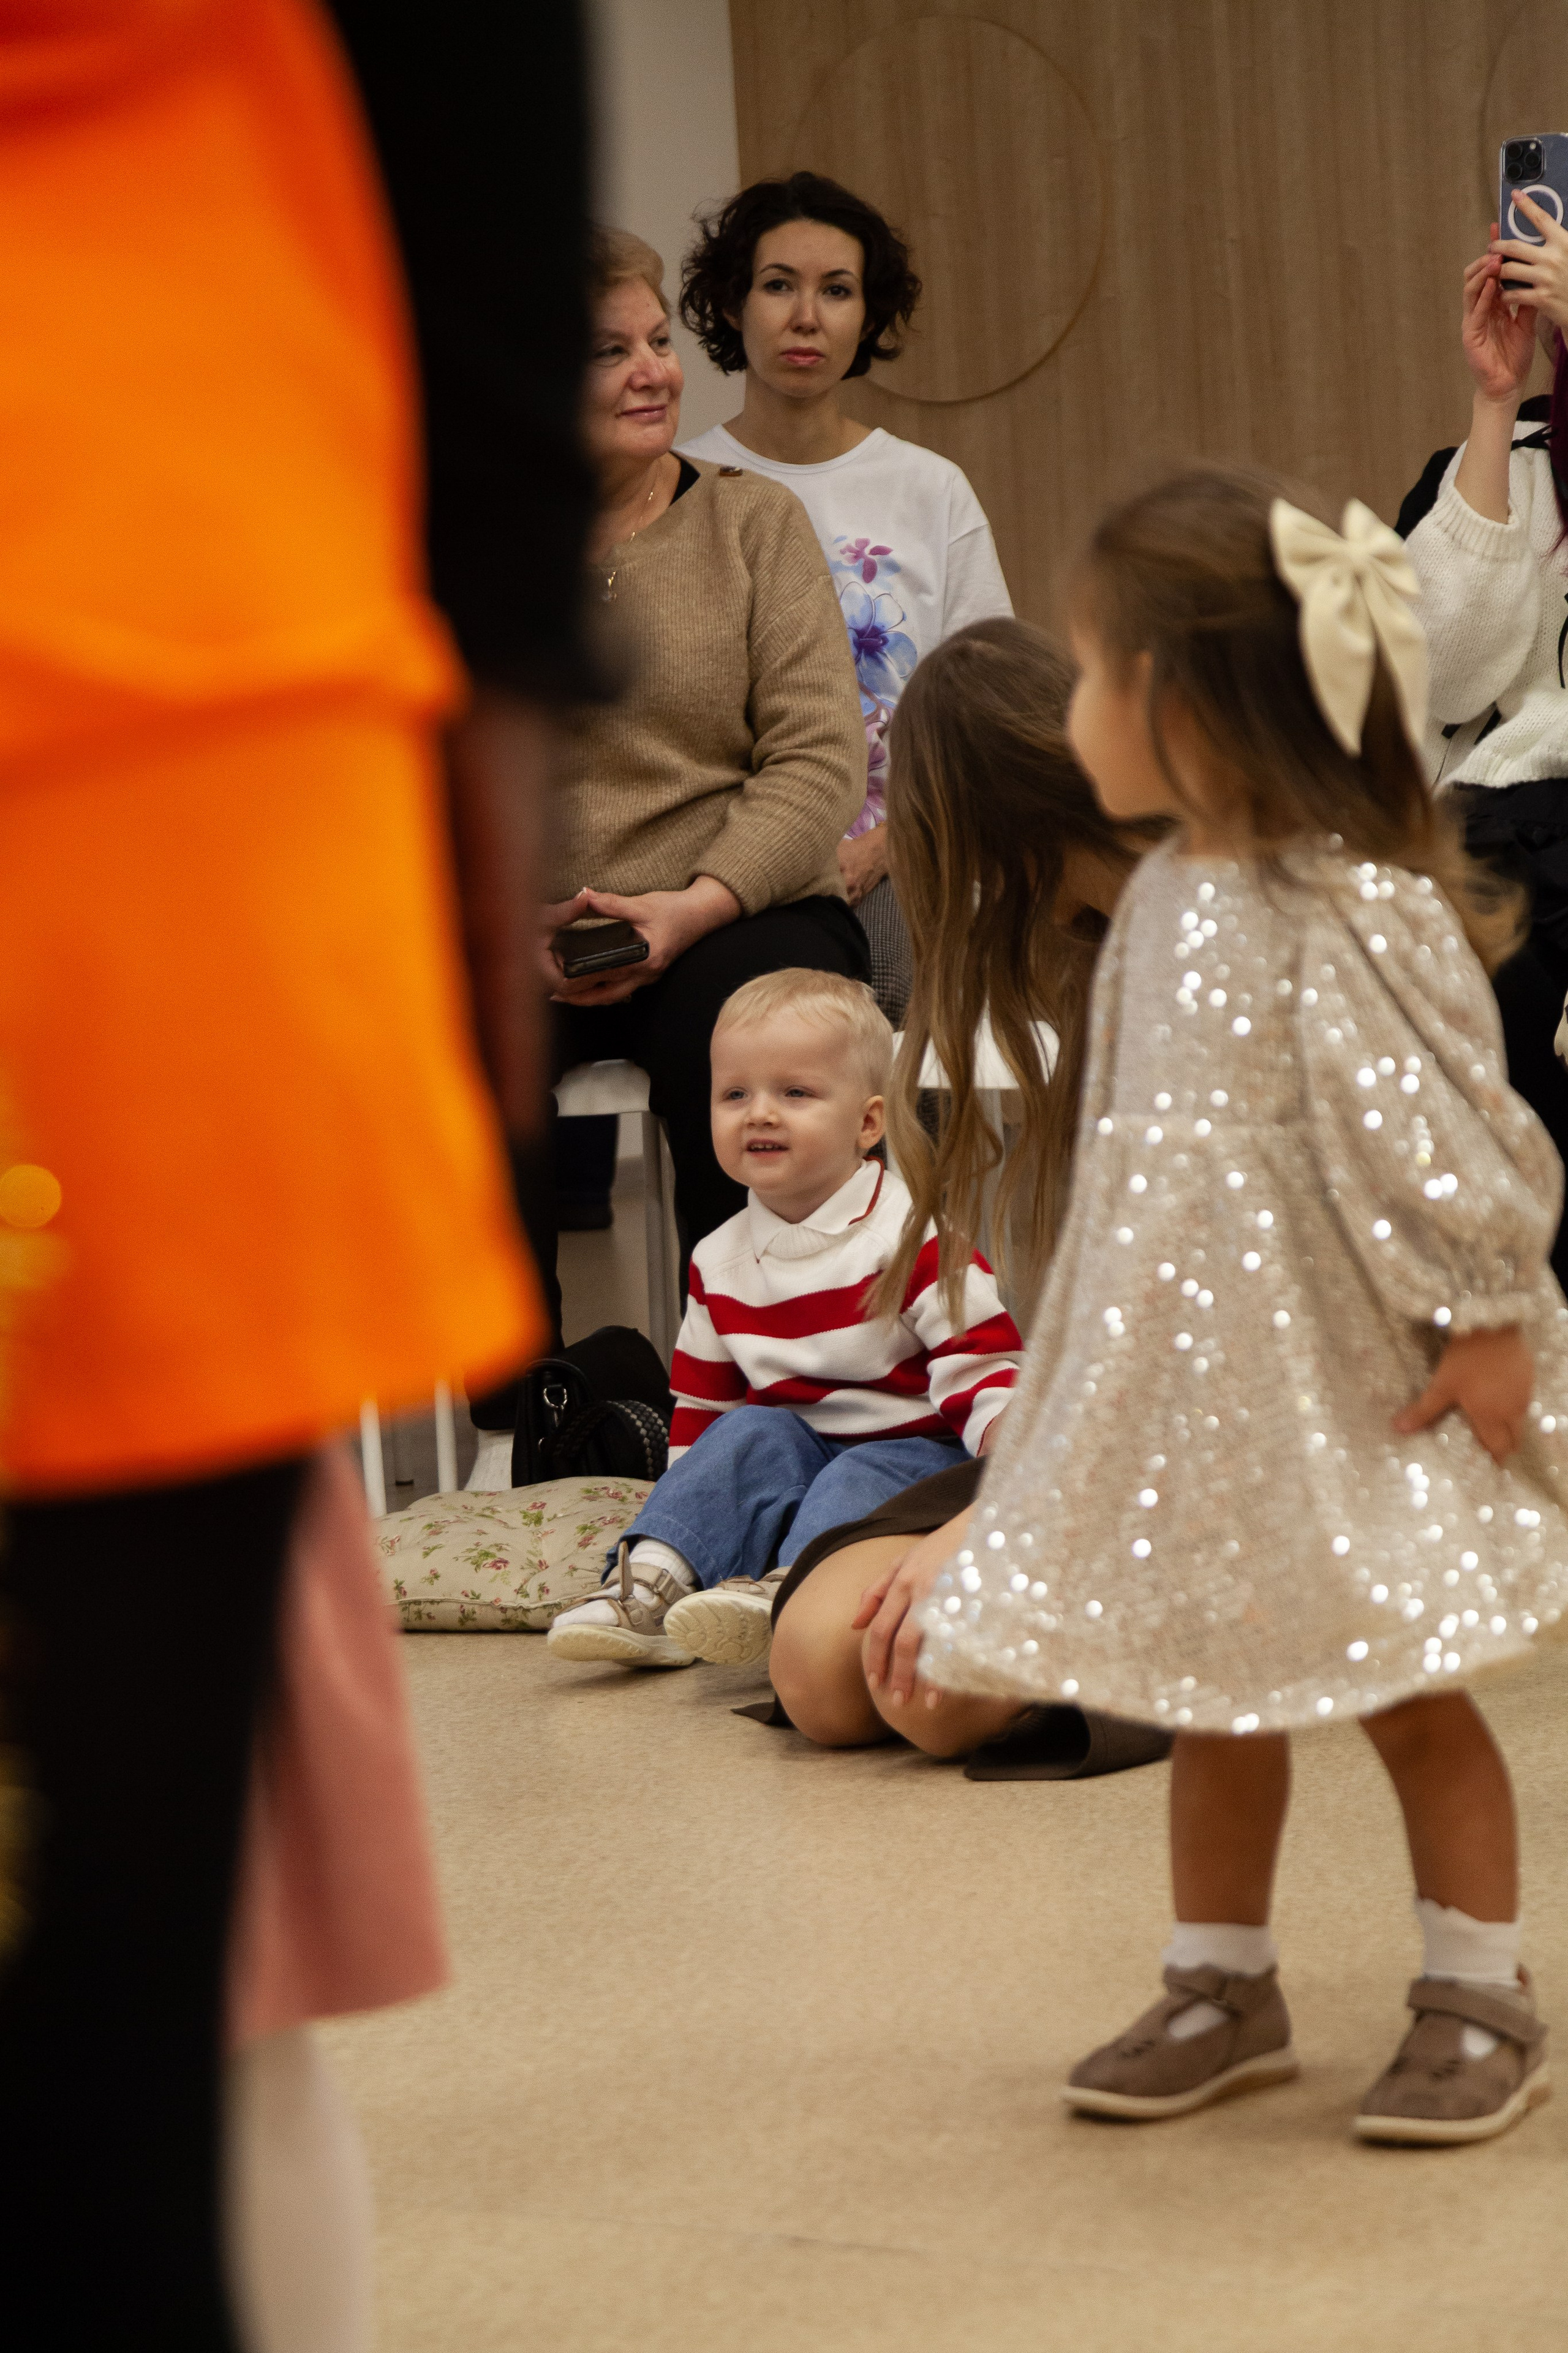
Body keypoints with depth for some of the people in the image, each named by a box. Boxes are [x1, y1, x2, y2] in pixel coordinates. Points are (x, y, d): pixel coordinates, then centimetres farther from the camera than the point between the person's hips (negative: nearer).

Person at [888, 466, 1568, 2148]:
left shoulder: (1348, 914, -19)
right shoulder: (1163, 902, 5)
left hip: (1353, 1381, -7)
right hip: (1188, 1372, 7)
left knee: (1407, 1687, 3)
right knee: (1209, 1688, 13)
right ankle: (1222, 1984, 26)